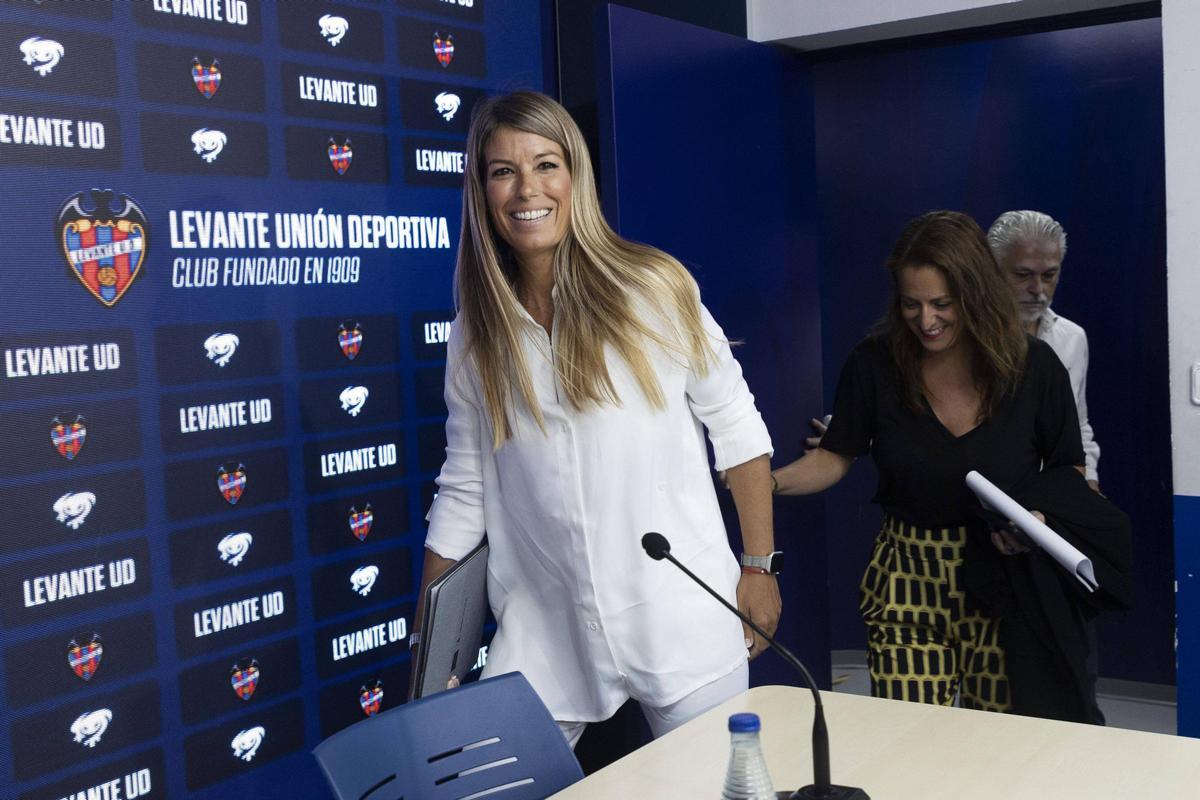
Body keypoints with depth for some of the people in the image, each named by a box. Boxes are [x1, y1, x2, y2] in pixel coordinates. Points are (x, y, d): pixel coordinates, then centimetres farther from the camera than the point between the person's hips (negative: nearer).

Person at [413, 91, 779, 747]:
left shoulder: (653, 289, -6)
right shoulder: (476, 335, 3)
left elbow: (738, 432, 0)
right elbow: (463, 492, 7)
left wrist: (758, 568, 2)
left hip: (682, 619, -2)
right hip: (544, 636, 3)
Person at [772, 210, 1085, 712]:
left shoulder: (1034, 366, -7)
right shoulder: (875, 364, -8)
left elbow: (1070, 469, 6)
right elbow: (837, 457, 2)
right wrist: (770, 482, -16)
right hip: (906, 583, 0)